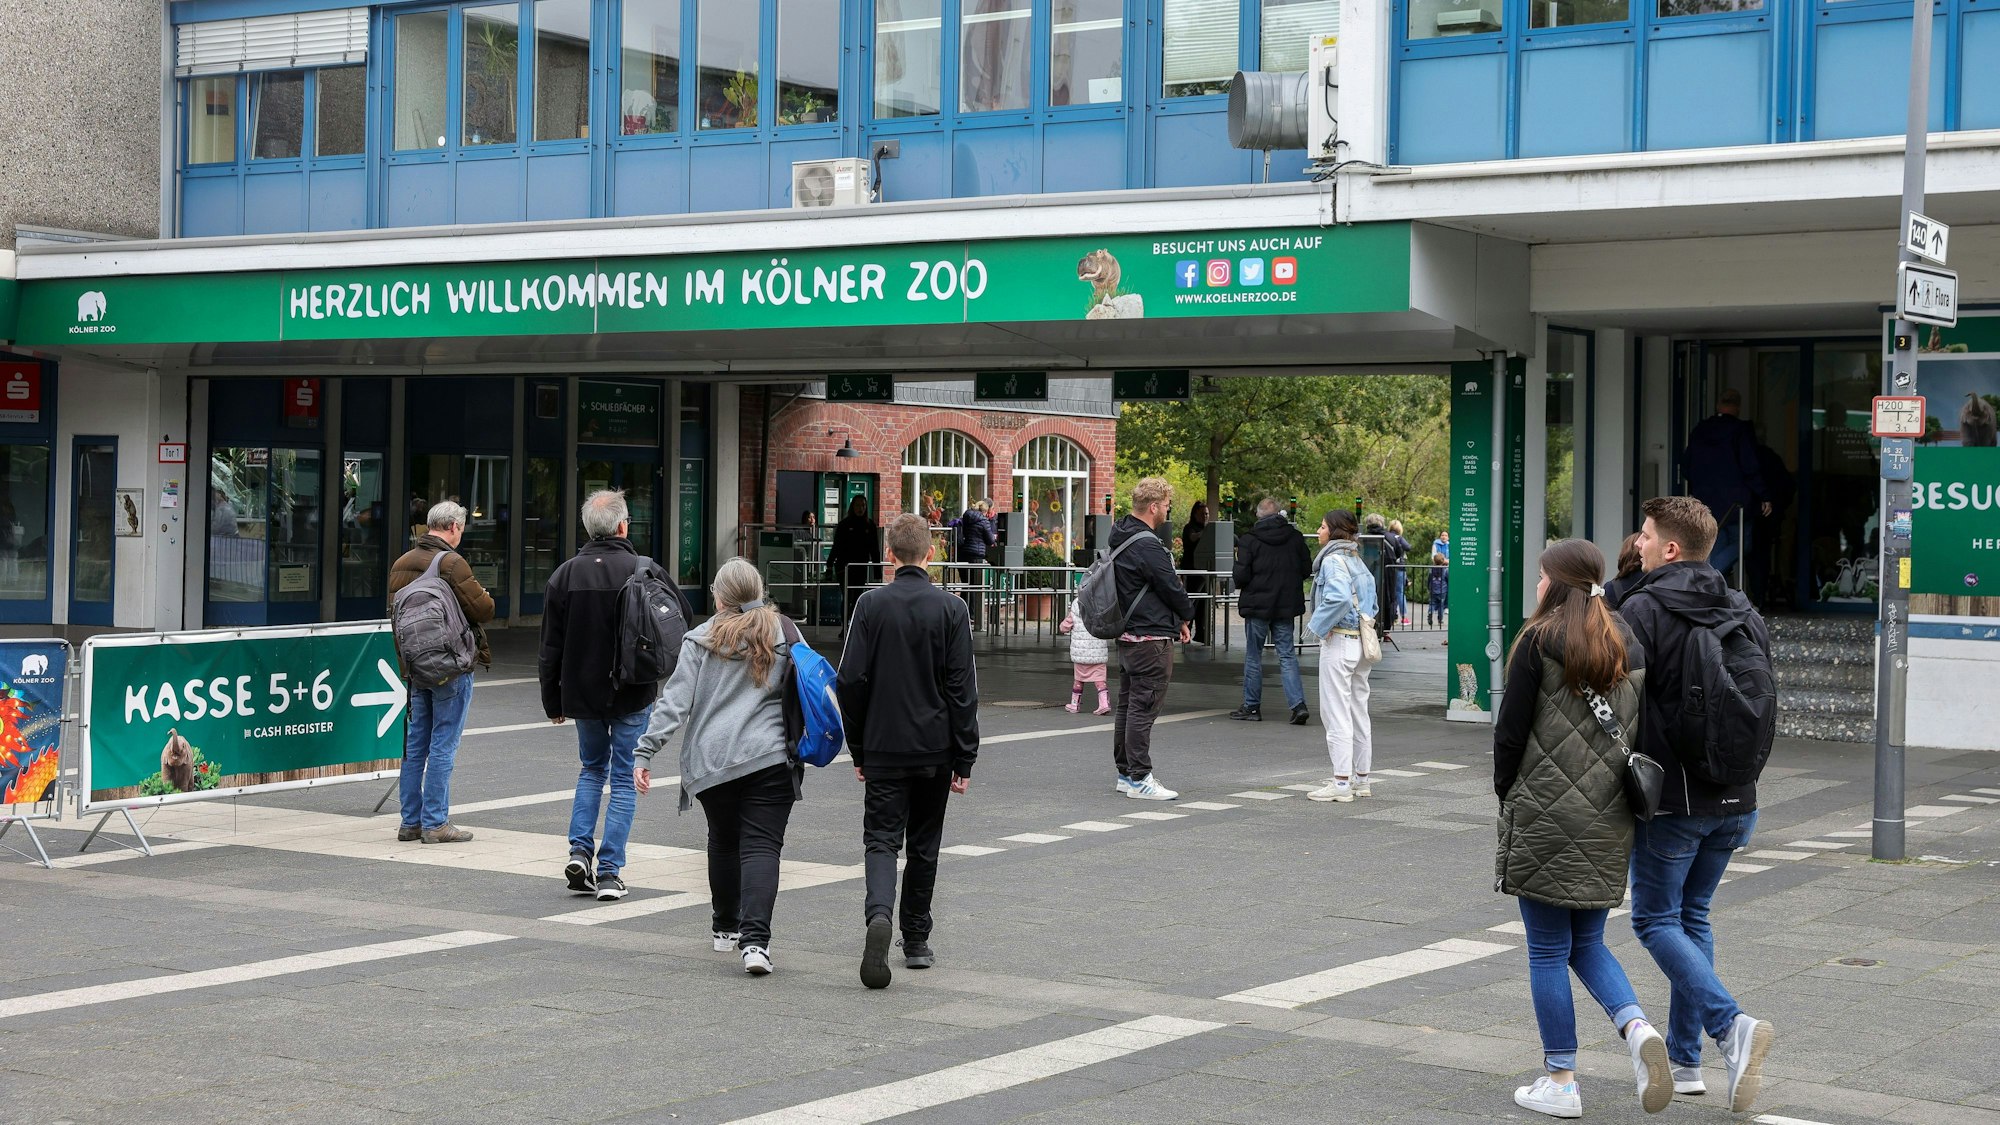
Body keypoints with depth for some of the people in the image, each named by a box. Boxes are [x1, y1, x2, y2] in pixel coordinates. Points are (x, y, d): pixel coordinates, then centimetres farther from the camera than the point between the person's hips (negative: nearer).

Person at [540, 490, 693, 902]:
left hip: (582, 692, 3)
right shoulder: (645, 571, -11)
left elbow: (550, 647, 2)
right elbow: (685, 619, -3)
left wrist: (552, 701, 11)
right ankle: (608, 871, 1)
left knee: (592, 768, 23)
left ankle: (580, 850, 8)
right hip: (633, 694, -3)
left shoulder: (565, 574, -3)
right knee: (625, 779, 5)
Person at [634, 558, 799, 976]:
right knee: (761, 846, -6)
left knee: (723, 840, 19)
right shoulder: (784, 635, 7)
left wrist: (645, 751, -4)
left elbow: (675, 701, -4)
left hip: (711, 761, 1)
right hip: (769, 758, -1)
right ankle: (755, 938, -22)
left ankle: (725, 927, 34)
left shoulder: (701, 639, 3)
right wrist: (800, 747, 24)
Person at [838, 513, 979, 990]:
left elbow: (851, 681, -4)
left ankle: (879, 913, -25)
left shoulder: (871, 605, -4)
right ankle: (916, 941, 20)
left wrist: (858, 748, 7)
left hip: (883, 749, -1)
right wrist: (964, 758, 1)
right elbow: (962, 688, -5)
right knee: (924, 844, 14)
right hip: (935, 749, 1)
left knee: (881, 839, 2)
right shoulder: (951, 609, -4)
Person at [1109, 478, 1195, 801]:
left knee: (1127, 704, 15)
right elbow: (1172, 587, -14)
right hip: (1151, 637, -10)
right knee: (1144, 707, -6)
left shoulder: (1121, 538, 11)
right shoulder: (1148, 546, -20)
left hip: (1127, 635, 10)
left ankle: (1126, 772, 22)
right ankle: (1139, 778, -3)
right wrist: (1187, 618, 5)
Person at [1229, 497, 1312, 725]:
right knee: (1288, 655, 6)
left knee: (1253, 656, 9)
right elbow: (1307, 569, 4)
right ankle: (1298, 704, -7)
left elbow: (1240, 576, -14)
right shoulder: (1295, 537, -1)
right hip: (1286, 606, 3)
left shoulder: (1249, 541, -12)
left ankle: (1252, 706, 14)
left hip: (1257, 605, -3)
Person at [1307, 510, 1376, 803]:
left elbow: (1339, 597, -29)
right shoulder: (1357, 560, 15)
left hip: (1339, 642, -9)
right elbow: (1371, 600, 22)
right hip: (1361, 641, 9)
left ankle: (1341, 782, -6)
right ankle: (1360, 777, 21)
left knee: (1336, 712, -6)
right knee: (1358, 710, 14)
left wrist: (1319, 625, -17)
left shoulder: (1333, 560, -13)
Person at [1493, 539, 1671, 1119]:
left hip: (1545, 816, -6)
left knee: (1548, 949, 3)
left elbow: (1510, 730, -8)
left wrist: (1505, 792, 6)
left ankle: (1560, 1081, 7)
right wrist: (1621, 793, 16)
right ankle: (1638, 1029, -6)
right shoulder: (1629, 648, 9)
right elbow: (1640, 733, 11)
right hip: (1609, 820, 6)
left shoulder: (1538, 641, -8)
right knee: (1587, 943, 17)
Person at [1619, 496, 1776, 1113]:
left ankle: (1731, 1025, -18)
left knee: (1656, 918, 3)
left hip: (1671, 797, -7)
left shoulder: (1643, 609, -13)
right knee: (1694, 914, 17)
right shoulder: (1744, 613, 9)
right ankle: (1685, 1057, 19)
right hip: (1736, 797, 7)